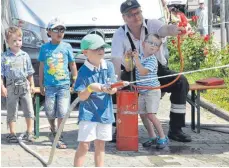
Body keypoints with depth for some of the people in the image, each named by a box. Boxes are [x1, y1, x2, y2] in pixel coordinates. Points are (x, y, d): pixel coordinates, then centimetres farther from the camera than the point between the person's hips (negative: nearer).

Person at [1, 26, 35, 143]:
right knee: (12, 111, 6)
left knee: (29, 110, 2)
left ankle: (29, 132, 13)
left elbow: (30, 72, 13)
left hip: (25, 86, 2)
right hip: (11, 87, -2)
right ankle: (12, 134, 15)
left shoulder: (25, 56, 6)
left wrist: (32, 85, 11)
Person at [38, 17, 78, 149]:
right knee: (50, 112, 6)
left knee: (62, 112, -7)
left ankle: (59, 138, 4)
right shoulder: (45, 48, 2)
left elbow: (73, 65, 9)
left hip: (64, 85, -1)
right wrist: (41, 85, 7)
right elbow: (42, 67, 8)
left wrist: (75, 82, 8)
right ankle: (53, 131, 35)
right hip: (50, 86, 1)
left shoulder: (67, 47, 2)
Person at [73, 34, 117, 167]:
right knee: (84, 145, -6)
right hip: (88, 113, -4)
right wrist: (90, 88, -30)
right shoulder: (84, 71, -11)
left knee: (100, 145, 15)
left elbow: (114, 89, -1)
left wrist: (110, 89, -24)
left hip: (105, 112, 4)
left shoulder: (109, 66, -1)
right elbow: (82, 97, -11)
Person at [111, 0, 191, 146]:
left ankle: (175, 129, -14)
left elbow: (163, 29, -39)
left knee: (181, 82, -24)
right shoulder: (120, 35, -13)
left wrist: (171, 30, -65)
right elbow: (116, 60, -24)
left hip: (157, 70, 0)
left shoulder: (152, 24, -15)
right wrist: (117, 80, -42)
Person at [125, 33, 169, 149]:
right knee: (143, 114, 8)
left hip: (152, 91, -7)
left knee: (151, 115, -14)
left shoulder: (152, 60, -14)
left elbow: (143, 72, -25)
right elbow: (128, 68, 8)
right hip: (142, 92, 7)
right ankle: (153, 137, 20)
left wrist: (136, 59, -27)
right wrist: (127, 58, -8)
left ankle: (163, 138, -4)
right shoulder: (139, 57, 6)